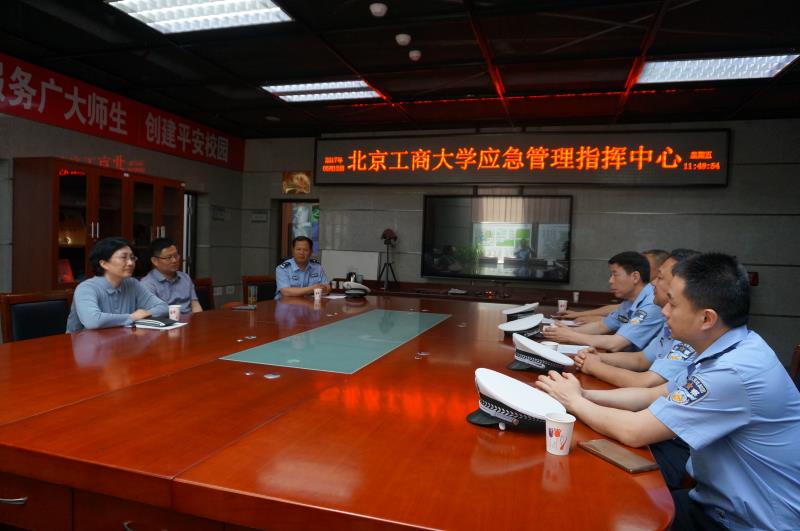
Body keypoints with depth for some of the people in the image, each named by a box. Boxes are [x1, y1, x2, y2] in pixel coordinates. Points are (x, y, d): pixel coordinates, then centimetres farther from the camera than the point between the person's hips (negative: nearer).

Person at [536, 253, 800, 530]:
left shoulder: (735, 371, -30)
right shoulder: (726, 352, -1)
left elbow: (633, 432, -26)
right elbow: (653, 395, 8)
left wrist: (574, 402, -11)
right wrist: (585, 395, -3)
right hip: (716, 501, 7)